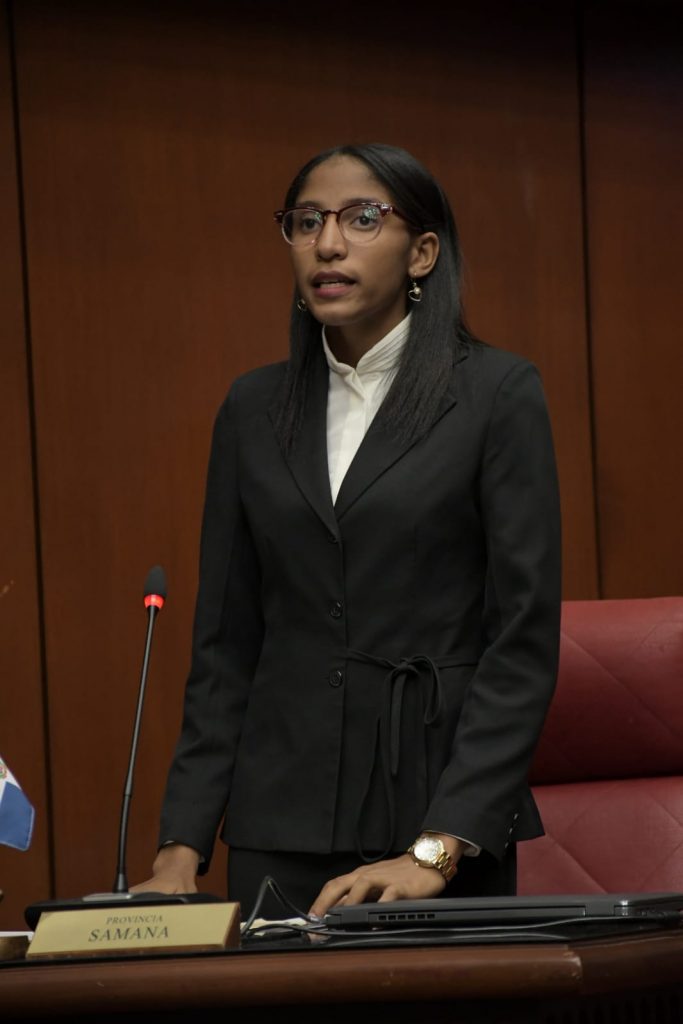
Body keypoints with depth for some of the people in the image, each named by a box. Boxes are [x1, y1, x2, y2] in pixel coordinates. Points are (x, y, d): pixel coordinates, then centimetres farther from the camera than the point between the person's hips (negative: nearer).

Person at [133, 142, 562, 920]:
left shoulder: (497, 394, -4)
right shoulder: (254, 408, 9)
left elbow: (524, 640, -9)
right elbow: (225, 641, 10)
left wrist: (438, 849, -17)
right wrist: (183, 848, 0)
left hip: (446, 806, -3)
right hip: (281, 820, 3)